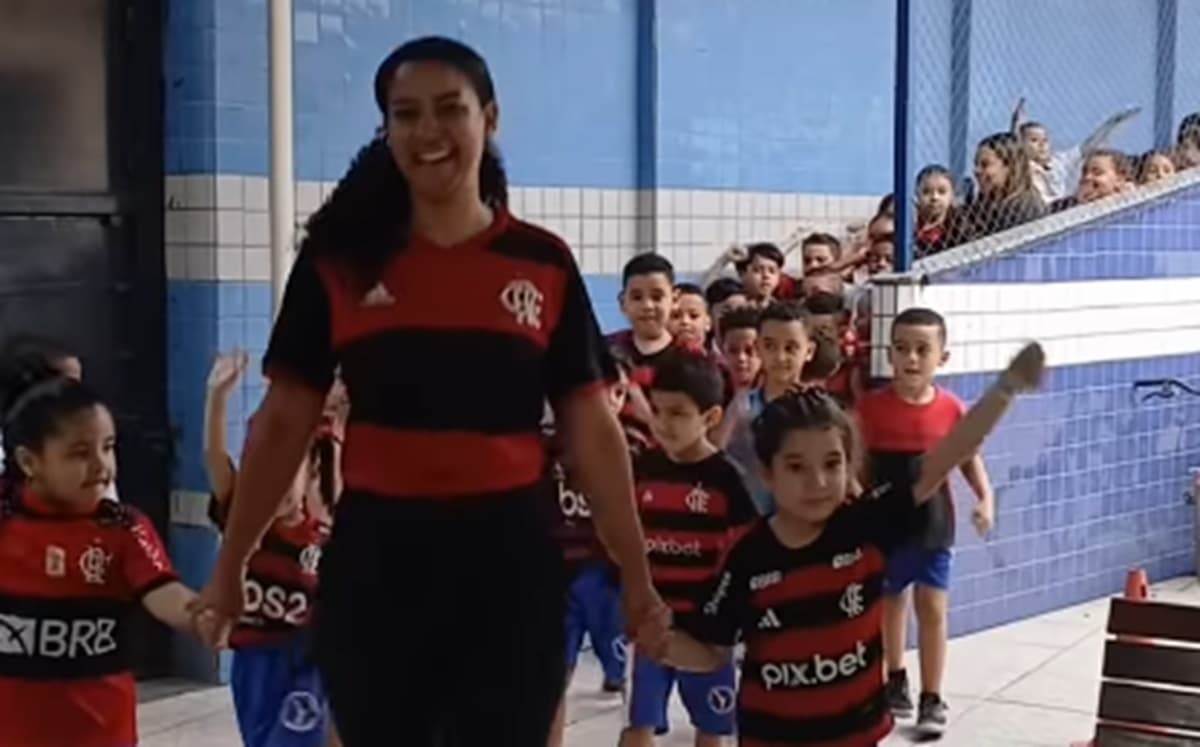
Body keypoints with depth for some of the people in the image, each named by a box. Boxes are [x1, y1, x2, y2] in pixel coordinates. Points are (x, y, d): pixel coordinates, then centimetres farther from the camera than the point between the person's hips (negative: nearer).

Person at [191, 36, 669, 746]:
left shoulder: (544, 263, 1)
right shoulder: (338, 260, 0)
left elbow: (593, 429, 4)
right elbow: (283, 424, 4)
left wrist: (636, 577, 2)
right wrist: (230, 566, 4)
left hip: (509, 562, 0)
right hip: (377, 560, 0)